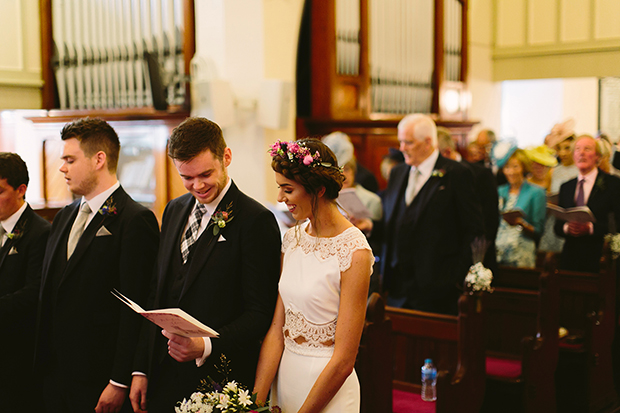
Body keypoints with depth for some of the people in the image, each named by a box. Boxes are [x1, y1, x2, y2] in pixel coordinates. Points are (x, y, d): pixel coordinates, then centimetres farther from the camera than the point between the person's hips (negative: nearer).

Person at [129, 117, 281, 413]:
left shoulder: (256, 220, -12)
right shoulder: (174, 210, 9)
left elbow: (261, 313, -13)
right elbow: (157, 296, 11)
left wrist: (206, 346, -25)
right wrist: (141, 369, 9)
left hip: (220, 383, -5)